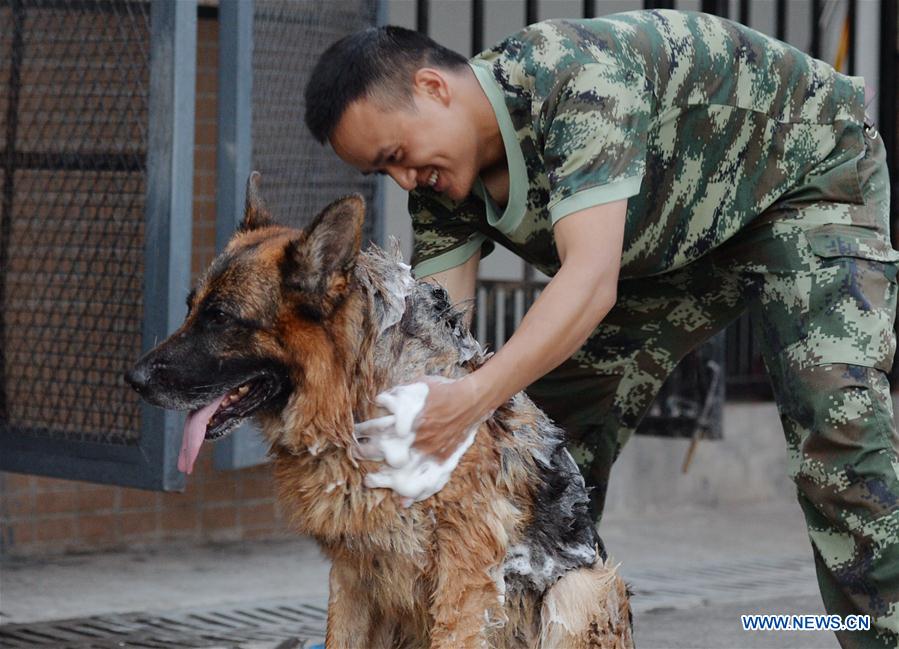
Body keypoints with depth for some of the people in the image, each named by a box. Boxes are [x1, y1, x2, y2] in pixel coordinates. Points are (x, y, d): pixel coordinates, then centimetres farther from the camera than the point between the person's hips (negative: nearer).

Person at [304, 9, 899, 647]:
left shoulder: (576, 75, -37)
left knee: (837, 422, -24)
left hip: (811, 175, -7)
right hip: (672, 242, 8)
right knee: (557, 425, -2)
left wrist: (472, 397, -55)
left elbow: (591, 279, -45)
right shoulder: (442, 179, -13)